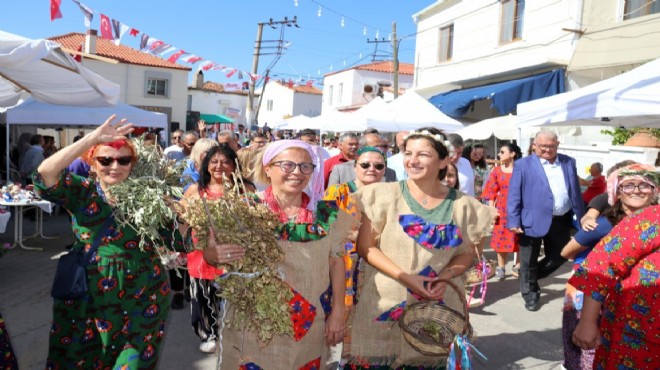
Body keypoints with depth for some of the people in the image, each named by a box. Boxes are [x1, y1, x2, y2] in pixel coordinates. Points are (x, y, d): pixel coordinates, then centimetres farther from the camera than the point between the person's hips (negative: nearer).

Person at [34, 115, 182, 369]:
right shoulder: (81, 192, -2)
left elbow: (178, 243, -5)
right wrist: (93, 138, -26)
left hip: (141, 299, -1)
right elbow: (45, 173, -22)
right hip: (85, 298, 1)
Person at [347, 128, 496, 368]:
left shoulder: (462, 205, 0)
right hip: (386, 304, -2)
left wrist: (445, 276, -12)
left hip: (439, 305, 2)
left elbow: (466, 254, 8)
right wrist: (406, 278, -17)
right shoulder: (385, 195, -7)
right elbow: (365, 246, -8)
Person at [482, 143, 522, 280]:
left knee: (519, 238, 7)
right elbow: (491, 192, 2)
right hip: (502, 208, 1)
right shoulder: (497, 171, 4)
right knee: (501, 238, 3)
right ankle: (501, 267, 10)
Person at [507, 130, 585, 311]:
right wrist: (514, 221, -13)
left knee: (559, 257, 16)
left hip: (561, 221, 4)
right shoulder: (523, 165, -6)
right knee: (529, 261, 10)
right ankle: (530, 294, 30)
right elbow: (514, 196, -7)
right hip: (533, 221, -4)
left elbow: (576, 191, 12)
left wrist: (581, 217, 9)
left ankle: (532, 277, 39)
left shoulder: (568, 162, 8)